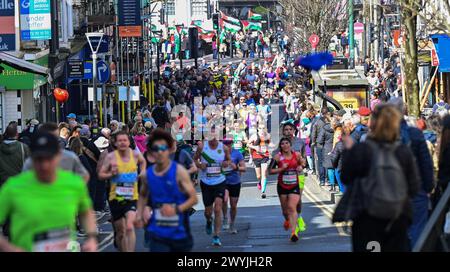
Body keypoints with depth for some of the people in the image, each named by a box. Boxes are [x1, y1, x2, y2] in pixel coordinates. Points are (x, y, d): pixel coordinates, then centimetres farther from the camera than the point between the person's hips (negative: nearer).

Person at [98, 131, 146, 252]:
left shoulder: (136, 155, -2)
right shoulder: (110, 157, -7)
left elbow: (143, 161, 23)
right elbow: (100, 175, -3)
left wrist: (143, 172, 5)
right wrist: (111, 174, -21)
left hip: (132, 198, -1)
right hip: (115, 198, 1)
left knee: (129, 227, -22)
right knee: (120, 232, 12)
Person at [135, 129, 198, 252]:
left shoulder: (179, 171, -10)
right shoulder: (148, 174, 2)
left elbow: (194, 198, -10)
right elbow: (143, 195, 21)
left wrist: (176, 209, -25)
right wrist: (139, 214, 7)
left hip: (179, 231, -1)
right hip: (158, 233, 2)